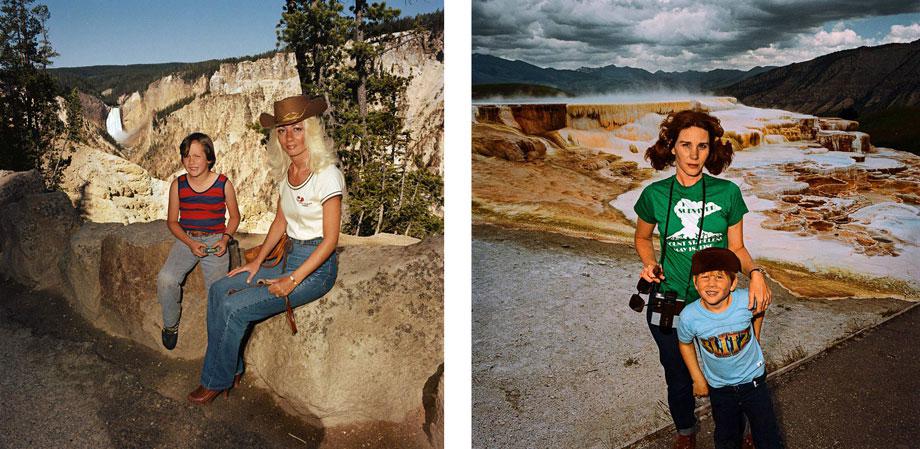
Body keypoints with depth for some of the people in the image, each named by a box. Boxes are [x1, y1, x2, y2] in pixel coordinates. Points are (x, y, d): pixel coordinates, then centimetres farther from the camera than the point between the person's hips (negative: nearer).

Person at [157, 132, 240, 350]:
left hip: (215, 241, -2)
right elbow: (172, 221, 9)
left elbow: (234, 216, 10)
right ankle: (171, 324, 4)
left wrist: (225, 238, -8)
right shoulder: (178, 185, 2)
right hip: (186, 240, 2)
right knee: (165, 279, -23)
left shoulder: (223, 184, -3)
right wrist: (190, 242, -8)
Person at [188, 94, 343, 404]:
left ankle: (217, 381, 6)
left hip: (316, 267, -8)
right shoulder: (289, 172, 7)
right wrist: (256, 263, 7)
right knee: (219, 291, -2)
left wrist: (293, 280, -20)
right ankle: (232, 369, 8)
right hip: (288, 259, 8)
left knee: (235, 308, -15)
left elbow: (331, 239, -18)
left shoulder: (327, 175, -18)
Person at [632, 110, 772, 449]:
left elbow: (736, 248, 1)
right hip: (669, 306, 1)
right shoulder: (654, 195, -7)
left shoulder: (727, 193, -7)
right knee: (678, 380, 18)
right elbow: (642, 238, 11)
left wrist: (755, 272, -19)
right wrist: (649, 264, -8)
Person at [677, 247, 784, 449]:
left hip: (753, 381, 0)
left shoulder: (747, 301, -27)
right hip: (719, 387, 0)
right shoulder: (689, 316, -27)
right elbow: (685, 343, -4)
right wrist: (698, 380, 2)